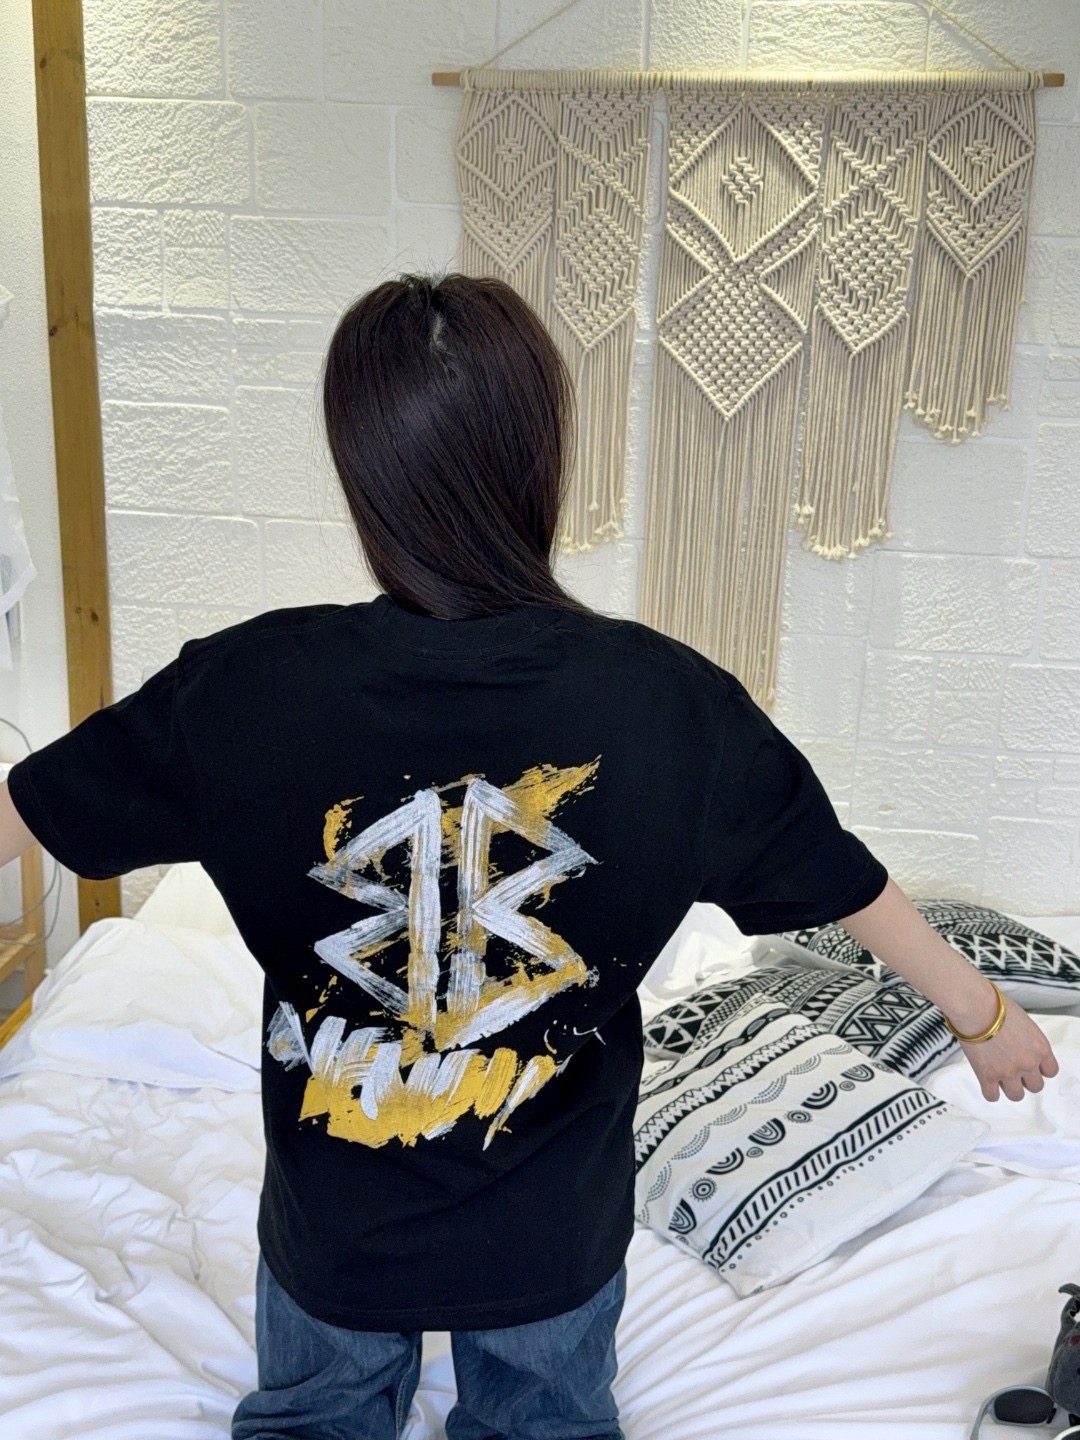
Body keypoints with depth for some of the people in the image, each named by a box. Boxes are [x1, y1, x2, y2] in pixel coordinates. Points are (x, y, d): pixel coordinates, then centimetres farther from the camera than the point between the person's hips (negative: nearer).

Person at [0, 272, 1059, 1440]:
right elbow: (851, 884, -8)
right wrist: (985, 1013, 10)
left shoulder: (248, 687, -24)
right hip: (556, 1229, 1)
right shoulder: (667, 703, -23)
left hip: (334, 1226, 0)